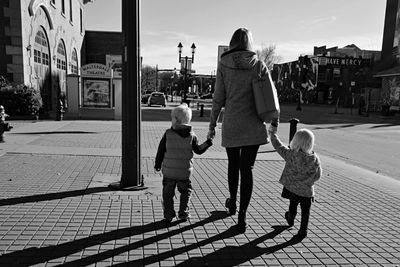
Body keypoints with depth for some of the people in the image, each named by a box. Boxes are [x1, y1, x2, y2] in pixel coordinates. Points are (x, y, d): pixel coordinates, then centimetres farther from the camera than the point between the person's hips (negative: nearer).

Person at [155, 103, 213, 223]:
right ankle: (183, 213, 18)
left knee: (168, 193, 12)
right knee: (186, 191, 19)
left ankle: (168, 215, 13)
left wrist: (158, 164, 10)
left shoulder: (168, 133, -6)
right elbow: (198, 150, 1)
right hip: (184, 172, 1)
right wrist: (208, 143, 13)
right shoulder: (192, 135, -5)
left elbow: (161, 150, -1)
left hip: (168, 170, 0)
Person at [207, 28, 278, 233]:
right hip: (254, 125, 0)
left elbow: (218, 99, -3)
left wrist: (212, 126, 4)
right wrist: (275, 123, 11)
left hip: (231, 123, 0)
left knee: (233, 163, 19)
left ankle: (232, 203, 39)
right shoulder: (259, 65, 3)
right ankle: (242, 216, 0)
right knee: (247, 168, 5)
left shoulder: (223, 64, -1)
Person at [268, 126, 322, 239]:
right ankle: (303, 231, 18)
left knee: (293, 205, 28)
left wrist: (273, 133, 8)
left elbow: (278, 146, -5)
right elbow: (317, 176, -6)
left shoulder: (290, 155, -19)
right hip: (306, 191, -1)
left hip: (291, 187, 1)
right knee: (305, 211, 14)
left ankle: (290, 219, 52)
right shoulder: (315, 159, -16)